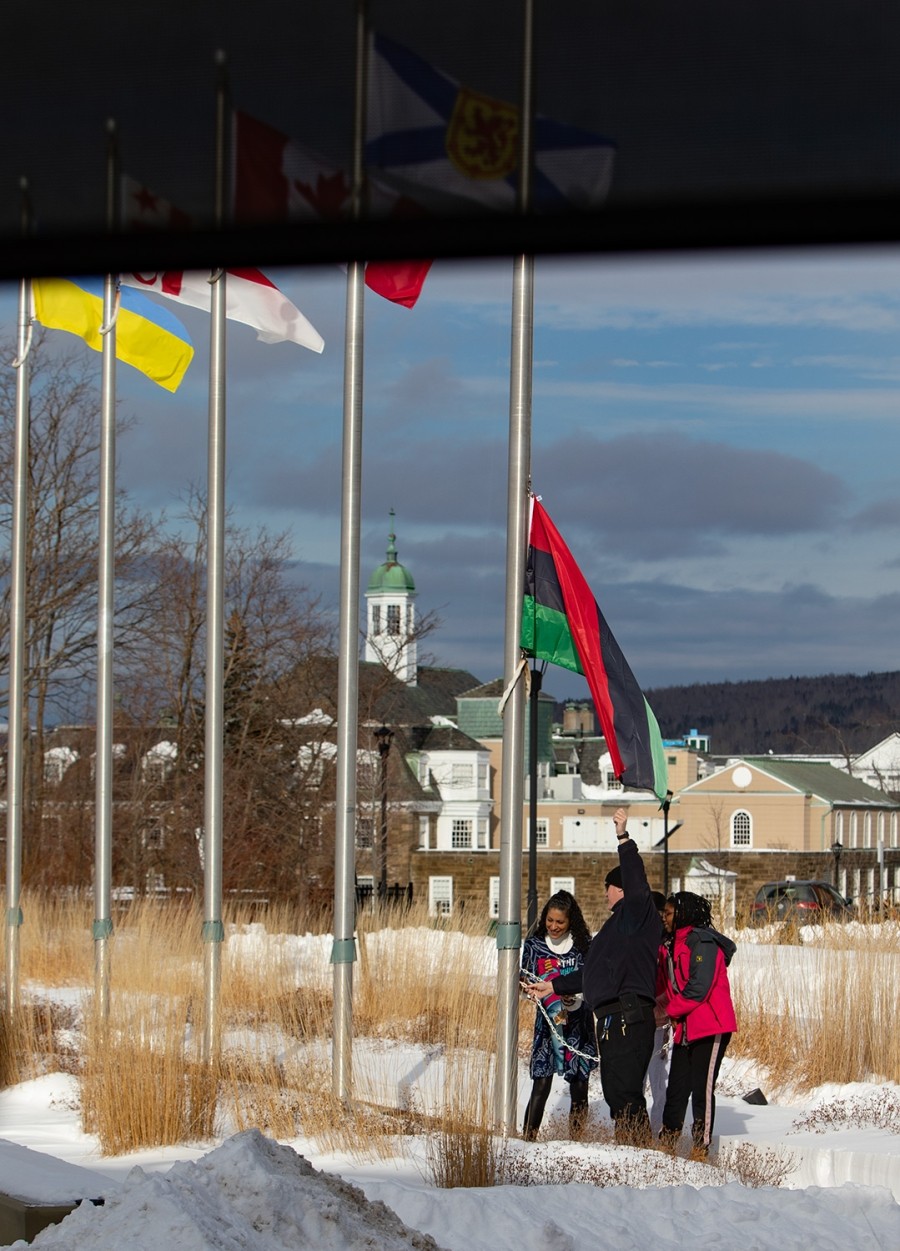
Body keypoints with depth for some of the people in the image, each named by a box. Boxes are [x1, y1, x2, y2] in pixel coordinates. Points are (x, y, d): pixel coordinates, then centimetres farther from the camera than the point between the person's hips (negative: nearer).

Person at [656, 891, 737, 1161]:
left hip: (710, 1028, -8)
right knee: (676, 1089, 8)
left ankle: (701, 1149, -1)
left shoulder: (702, 942, -12)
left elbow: (698, 988, -19)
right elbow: (663, 986, 19)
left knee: (702, 1090, -6)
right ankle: (666, 1147, 13)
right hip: (685, 1030, 8)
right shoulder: (670, 947, 16)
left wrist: (670, 1009, -9)